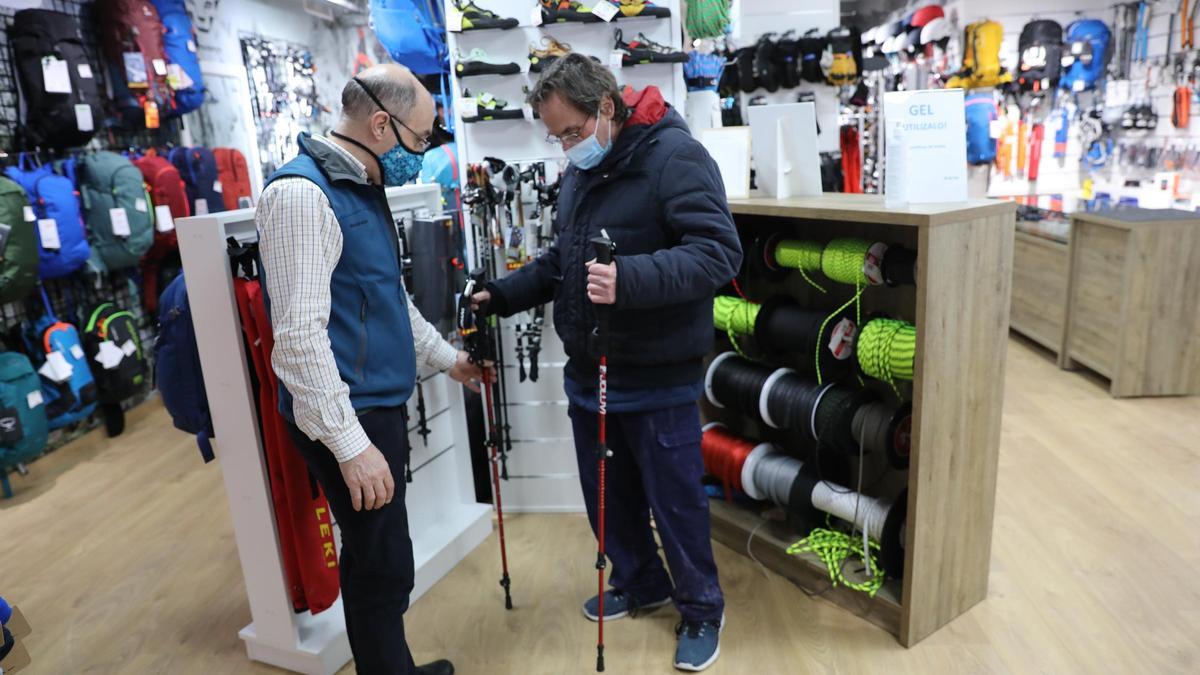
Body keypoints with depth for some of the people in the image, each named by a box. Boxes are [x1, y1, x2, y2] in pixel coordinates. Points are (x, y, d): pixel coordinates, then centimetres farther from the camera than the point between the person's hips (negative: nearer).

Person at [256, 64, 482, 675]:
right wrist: (351, 444, -24)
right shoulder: (302, 193, -18)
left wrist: (445, 357, 27)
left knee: (381, 559, 20)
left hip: (379, 405, 9)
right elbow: (299, 335, -24)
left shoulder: (363, 187, 13)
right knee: (382, 567, 3)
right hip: (347, 417, -9)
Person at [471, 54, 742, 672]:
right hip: (587, 372, 8)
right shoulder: (578, 171, 11)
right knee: (608, 495, 20)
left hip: (657, 380, -8)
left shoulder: (675, 157, -16)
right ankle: (640, 583, 43)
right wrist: (503, 295, 8)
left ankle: (702, 609, 30)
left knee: (675, 502, 7)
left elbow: (718, 252, -26)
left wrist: (630, 279, -39)